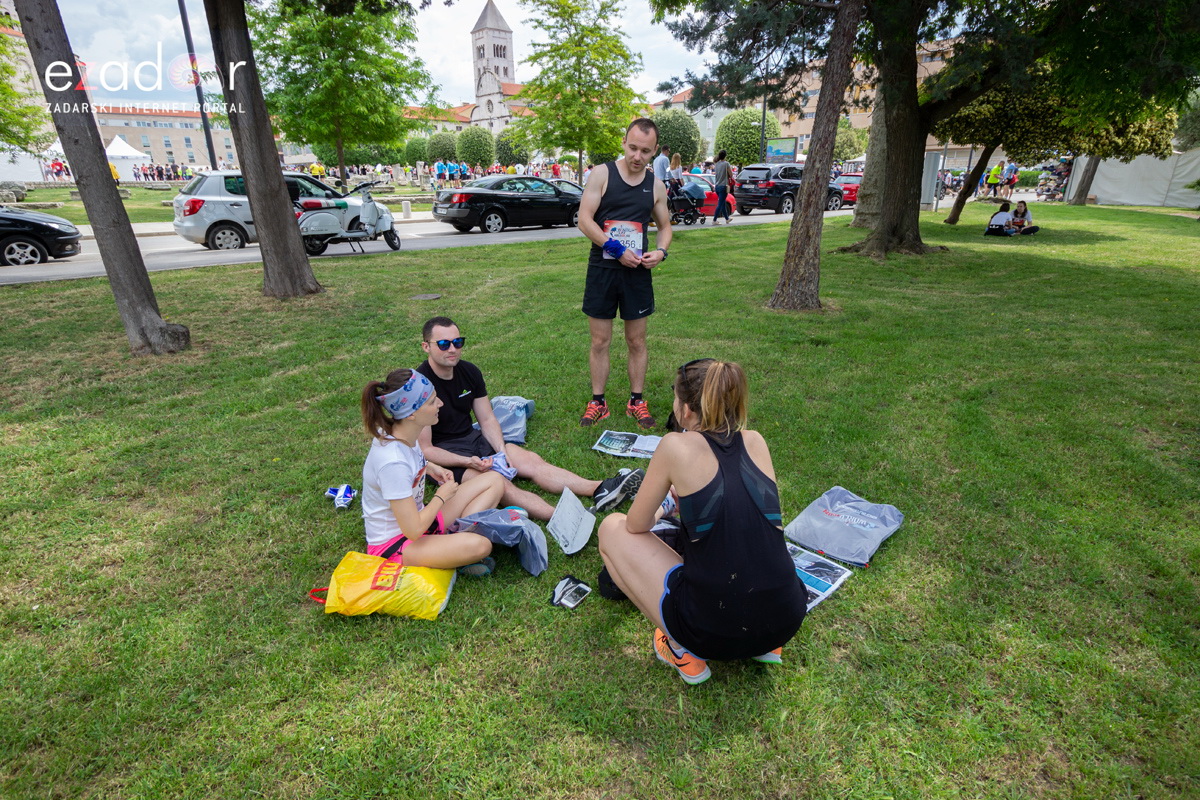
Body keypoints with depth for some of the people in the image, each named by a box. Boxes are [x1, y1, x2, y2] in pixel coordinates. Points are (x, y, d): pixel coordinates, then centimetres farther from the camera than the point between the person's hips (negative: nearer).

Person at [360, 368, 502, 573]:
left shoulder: (402, 433, -7)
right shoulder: (393, 463, -33)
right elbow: (414, 530, -29)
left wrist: (429, 467, 3)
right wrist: (441, 497, -13)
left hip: (415, 517, 9)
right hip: (393, 544, -9)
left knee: (494, 481, 1)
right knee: (478, 546, -34)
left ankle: (455, 540, -7)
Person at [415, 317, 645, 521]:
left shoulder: (469, 372, 1)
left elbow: (487, 420, 6)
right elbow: (425, 449, -17)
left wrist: (502, 451, -12)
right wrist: (468, 462, -27)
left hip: (472, 438, 7)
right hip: (442, 455, -7)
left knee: (532, 461, -12)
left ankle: (599, 490, -23)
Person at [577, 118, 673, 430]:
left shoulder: (656, 186, 8)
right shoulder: (602, 174, -2)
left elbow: (665, 225, 19)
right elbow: (584, 219, -9)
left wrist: (660, 251, -3)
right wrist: (616, 250, -17)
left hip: (638, 273, 3)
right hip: (602, 269, -2)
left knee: (637, 341, 8)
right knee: (600, 341, 4)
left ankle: (636, 401, 21)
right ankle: (597, 402, 17)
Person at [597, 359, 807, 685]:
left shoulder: (677, 446, -10)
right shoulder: (755, 442, 4)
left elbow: (636, 526, 2)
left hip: (713, 631, -6)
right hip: (787, 622, 6)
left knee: (612, 528, 10)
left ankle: (683, 651, 8)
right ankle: (766, 645, 20)